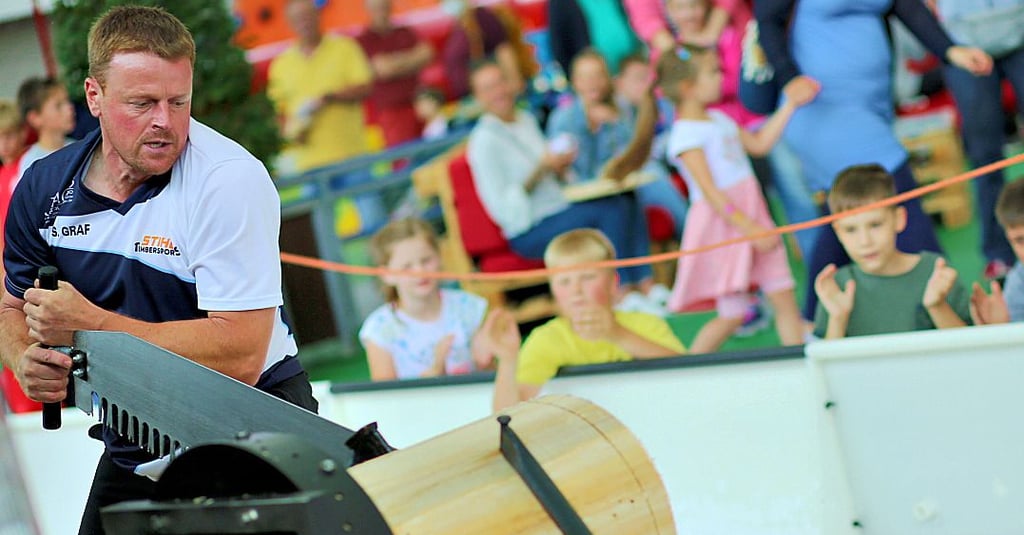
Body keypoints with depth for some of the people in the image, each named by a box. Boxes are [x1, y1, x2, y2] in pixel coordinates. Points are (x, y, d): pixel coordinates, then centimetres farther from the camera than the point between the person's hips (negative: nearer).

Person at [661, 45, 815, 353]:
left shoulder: (718, 120, 13)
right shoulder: (685, 135, -14)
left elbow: (760, 144, 24)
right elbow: (711, 194, -18)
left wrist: (791, 105, 19)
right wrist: (751, 230, -20)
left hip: (751, 220, 8)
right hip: (722, 227, -8)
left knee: (785, 298, 4)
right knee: (732, 315, -4)